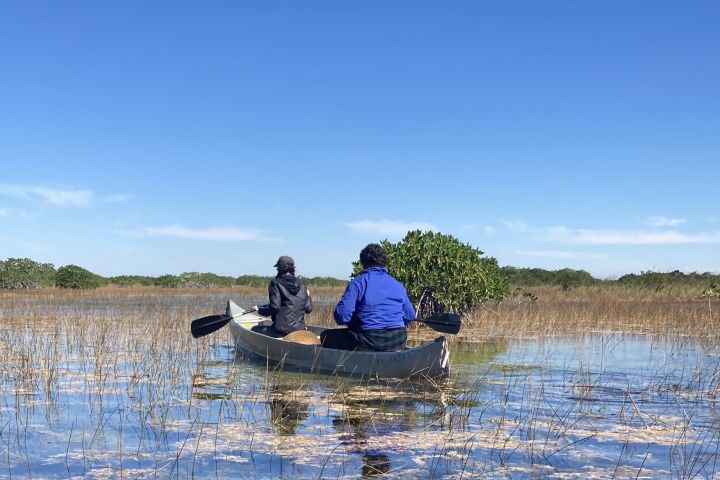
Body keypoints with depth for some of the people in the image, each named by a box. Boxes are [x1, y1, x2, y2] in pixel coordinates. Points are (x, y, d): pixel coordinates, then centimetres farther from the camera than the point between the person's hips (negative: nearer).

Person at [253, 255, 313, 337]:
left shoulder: (275, 283, -5)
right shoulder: (301, 286, 9)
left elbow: (275, 307, -14)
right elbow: (308, 309, 10)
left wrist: (259, 309, 3)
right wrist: (308, 296, 28)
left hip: (282, 330, -6)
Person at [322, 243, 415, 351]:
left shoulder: (358, 283, -4)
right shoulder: (397, 285, 10)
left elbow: (342, 315, -12)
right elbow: (410, 315, 11)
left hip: (370, 342, -4)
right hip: (398, 342, 5)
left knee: (326, 336, 12)